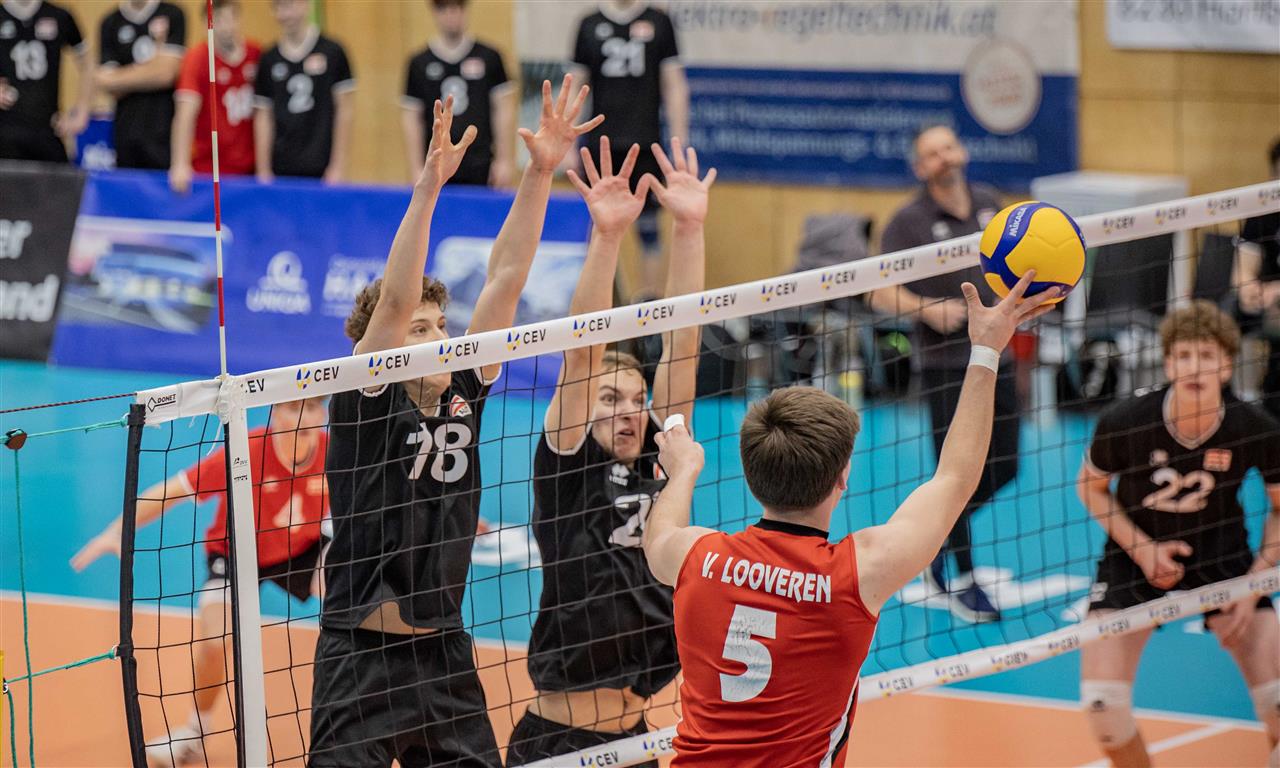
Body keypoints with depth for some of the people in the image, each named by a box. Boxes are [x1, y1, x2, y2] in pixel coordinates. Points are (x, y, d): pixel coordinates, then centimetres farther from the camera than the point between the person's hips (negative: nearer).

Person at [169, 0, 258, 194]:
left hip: (249, 169, 3)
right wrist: (181, 164, -30)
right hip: (208, 169, -3)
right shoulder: (198, 58, -11)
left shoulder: (256, 54, 0)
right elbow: (187, 113, -20)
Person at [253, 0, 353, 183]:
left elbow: (346, 110, 0)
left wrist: (338, 166, -5)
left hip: (321, 170, -2)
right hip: (280, 171, 3)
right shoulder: (269, 60, 7)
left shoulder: (332, 52, -1)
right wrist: (264, 171, 4)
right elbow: (263, 117, 9)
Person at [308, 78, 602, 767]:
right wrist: (427, 187, -29)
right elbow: (394, 299, -21)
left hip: (446, 657, 6)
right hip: (362, 659, -5)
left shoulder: (462, 393, 6)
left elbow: (504, 279, 2)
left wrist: (540, 173, -4)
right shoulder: (364, 403, -7)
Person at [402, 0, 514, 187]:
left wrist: (505, 160, -1)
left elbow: (504, 112, 5)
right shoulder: (419, 64, 5)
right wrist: (416, 170, 1)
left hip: (480, 169, -1)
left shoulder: (489, 58, 3)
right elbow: (411, 119, 6)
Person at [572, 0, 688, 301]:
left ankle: (649, 294, 7)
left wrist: (679, 141, -2)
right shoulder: (590, 25, 7)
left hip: (645, 142, -1)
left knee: (648, 225, 1)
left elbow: (674, 85, 5)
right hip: (600, 142, 1)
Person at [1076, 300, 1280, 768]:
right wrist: (1142, 549, -14)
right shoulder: (1123, 424, -23)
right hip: (1135, 554, 0)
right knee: (1102, 705, -14)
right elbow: (1090, 487, -2)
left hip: (1221, 556, 1)